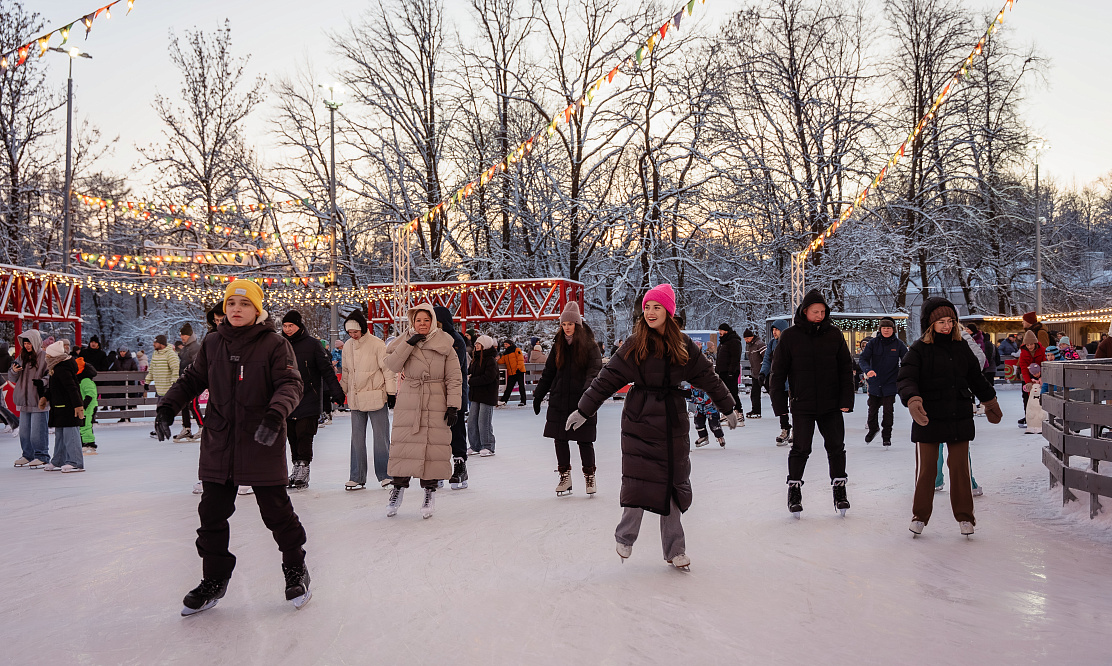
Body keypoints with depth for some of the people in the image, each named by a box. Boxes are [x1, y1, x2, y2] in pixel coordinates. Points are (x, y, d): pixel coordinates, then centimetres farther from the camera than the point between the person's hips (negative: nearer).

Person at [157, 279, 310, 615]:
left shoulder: (274, 344, -6)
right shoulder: (212, 343, 7)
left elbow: (290, 384, -13)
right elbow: (192, 379, 16)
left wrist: (275, 414, -30)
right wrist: (168, 406, 2)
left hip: (263, 443, -4)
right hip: (218, 445, 4)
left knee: (277, 510, 4)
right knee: (212, 513, 8)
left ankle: (295, 571, 25)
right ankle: (214, 580, 25)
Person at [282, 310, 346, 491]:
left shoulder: (312, 344, -2)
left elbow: (326, 369, -2)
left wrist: (336, 392, -7)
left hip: (309, 400, -4)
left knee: (304, 436, -9)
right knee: (293, 437, 6)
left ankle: (303, 471, -5)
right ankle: (297, 468, 15)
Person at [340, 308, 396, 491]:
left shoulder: (377, 344, -8)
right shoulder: (348, 346, 8)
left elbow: (388, 369, -5)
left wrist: (391, 393, -6)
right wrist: (341, 392, 19)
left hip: (376, 397, -5)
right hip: (356, 399, 5)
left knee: (381, 437, -1)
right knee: (357, 438, 8)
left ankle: (384, 474, 10)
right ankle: (357, 477, 14)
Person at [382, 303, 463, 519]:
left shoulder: (445, 345, 2)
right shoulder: (405, 342, 7)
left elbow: (454, 378, 0)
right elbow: (392, 365, -10)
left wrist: (453, 406, -6)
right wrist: (409, 343, -17)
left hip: (436, 405, -1)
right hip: (408, 403, 1)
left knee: (434, 446, 0)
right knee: (403, 444, 0)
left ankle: (430, 491, 12)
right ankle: (399, 486, 17)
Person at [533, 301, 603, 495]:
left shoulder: (589, 345, -3)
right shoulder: (558, 345, 11)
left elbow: (595, 369, -14)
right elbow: (548, 372, 17)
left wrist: (588, 389, -30)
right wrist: (538, 395, 15)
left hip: (581, 401, -4)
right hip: (559, 401, 4)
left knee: (584, 440, 0)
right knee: (560, 439, 5)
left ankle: (589, 476, 17)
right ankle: (565, 477, 18)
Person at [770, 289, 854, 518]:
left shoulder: (834, 334, 3)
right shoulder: (790, 336, -2)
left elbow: (846, 368, 7)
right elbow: (778, 371, 1)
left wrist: (846, 399, 1)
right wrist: (779, 402, -3)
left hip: (832, 405, 2)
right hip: (802, 405, -2)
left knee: (836, 447, 7)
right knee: (801, 449, -2)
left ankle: (839, 489, 21)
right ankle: (794, 489, 15)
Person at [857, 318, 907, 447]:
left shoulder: (898, 344, -2)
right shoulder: (873, 343, -2)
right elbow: (863, 358, -9)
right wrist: (868, 370, -29)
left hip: (890, 384, -1)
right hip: (874, 383, 1)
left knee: (888, 411, -2)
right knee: (872, 409, 11)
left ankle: (886, 436, 15)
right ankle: (873, 429, 38)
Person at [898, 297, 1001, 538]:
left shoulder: (961, 348, 9)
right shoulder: (919, 350, -5)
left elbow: (976, 377, 23)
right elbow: (906, 379, -14)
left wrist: (990, 402, 30)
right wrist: (913, 401, -32)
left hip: (960, 418, 3)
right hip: (928, 419, -3)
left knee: (960, 467, 6)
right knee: (926, 468, 3)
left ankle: (965, 516, 18)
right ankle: (920, 516, 16)